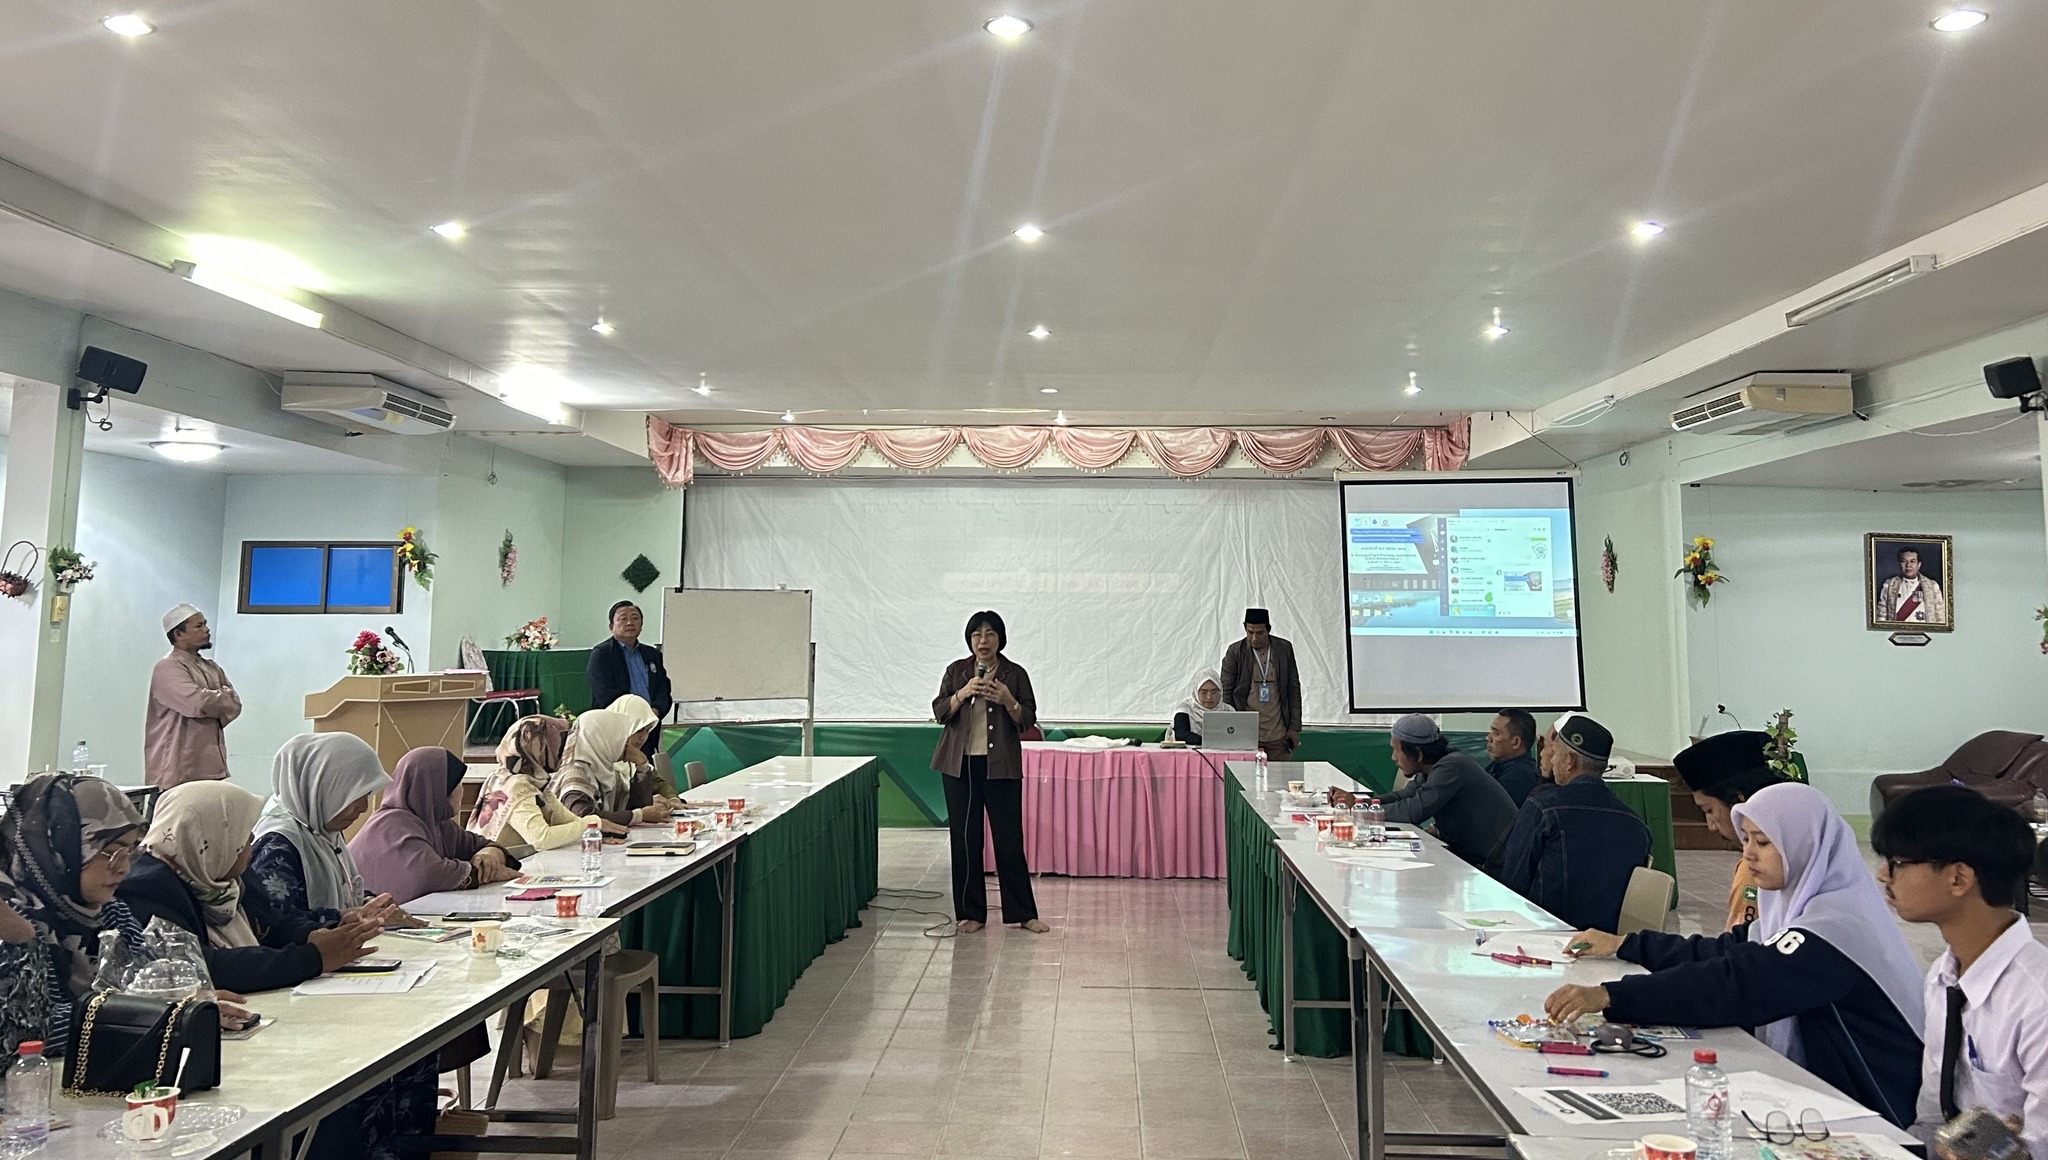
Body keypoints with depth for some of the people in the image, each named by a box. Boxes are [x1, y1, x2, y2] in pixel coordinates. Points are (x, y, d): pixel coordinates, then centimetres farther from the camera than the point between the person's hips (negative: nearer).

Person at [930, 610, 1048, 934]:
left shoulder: (1015, 674, 1)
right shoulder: (956, 671, 6)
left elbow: (1028, 720, 1)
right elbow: (939, 712, 1)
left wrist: (1008, 701, -18)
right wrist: (963, 693, -16)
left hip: (1001, 767, -1)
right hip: (960, 765, 2)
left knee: (1010, 838, 0)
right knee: (965, 838, 4)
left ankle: (1022, 912, 11)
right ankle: (970, 912, 15)